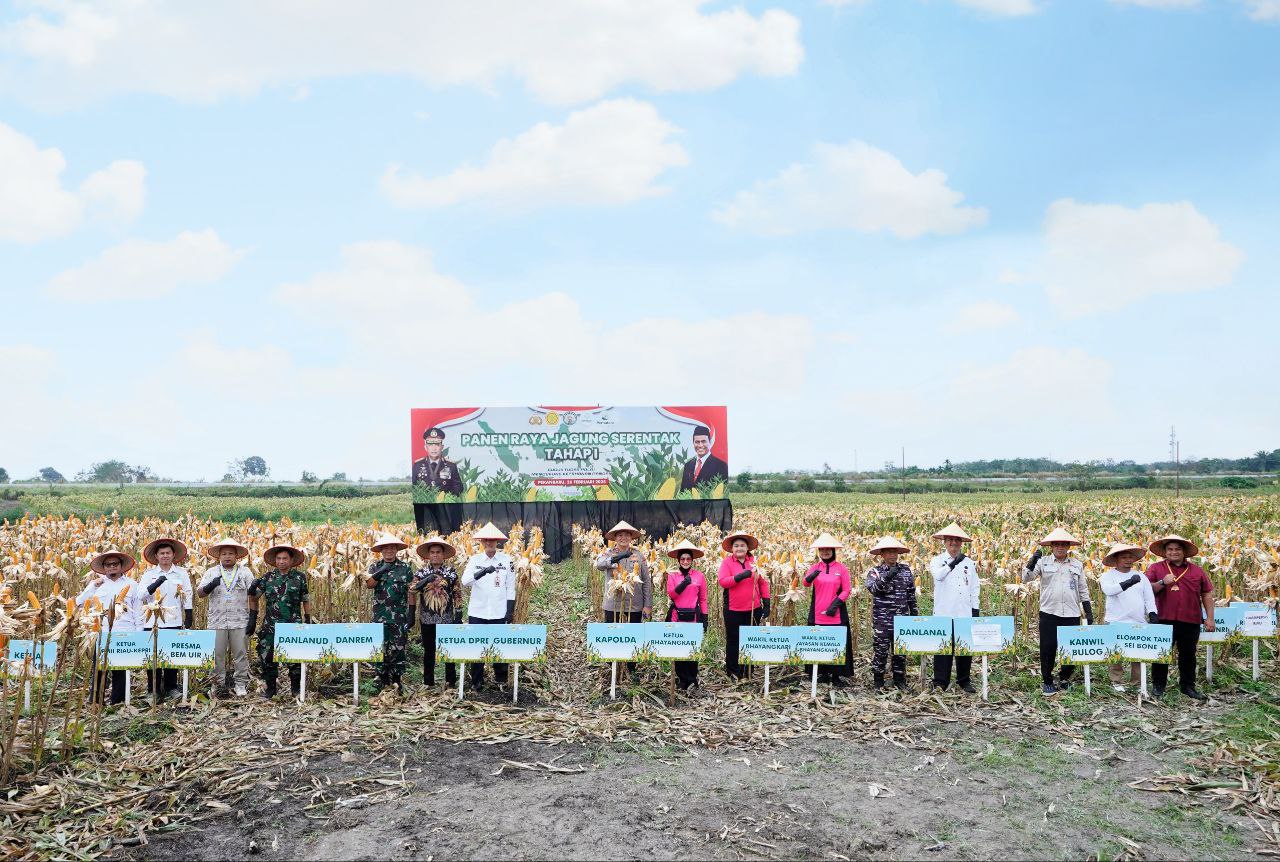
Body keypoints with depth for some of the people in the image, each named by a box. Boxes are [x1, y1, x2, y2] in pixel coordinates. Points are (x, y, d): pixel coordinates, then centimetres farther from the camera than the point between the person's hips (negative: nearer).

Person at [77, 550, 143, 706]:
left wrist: (139, 634, 4)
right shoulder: (96, 584, 13)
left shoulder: (131, 584, 12)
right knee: (99, 669, -2)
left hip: (125, 634, 0)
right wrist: (93, 587, -5)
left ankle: (117, 703, 10)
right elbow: (79, 603, 4)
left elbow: (137, 611, 11)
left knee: (121, 671, 2)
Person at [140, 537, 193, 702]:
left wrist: (188, 621, 4)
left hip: (174, 621, 0)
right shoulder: (149, 574, 6)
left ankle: (171, 687, 17)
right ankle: (153, 690, 9)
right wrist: (156, 583, -23)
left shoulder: (182, 573, 7)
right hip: (153, 621, 0)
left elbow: (187, 597, 8)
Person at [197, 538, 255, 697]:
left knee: (241, 654, 2)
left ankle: (241, 685, 9)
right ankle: (219, 683, 14)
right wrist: (210, 586, -19)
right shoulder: (211, 572, 10)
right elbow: (200, 593, 1)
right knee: (216, 654, 3)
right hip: (217, 622, 1)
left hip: (240, 622, -1)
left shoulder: (245, 572, 7)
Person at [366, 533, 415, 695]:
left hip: (400, 615, -1)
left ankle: (397, 679, 11)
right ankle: (382, 678, 19)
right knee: (380, 648, 7)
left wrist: (411, 614, -4)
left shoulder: (405, 568, 1)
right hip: (380, 615, 2)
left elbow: (411, 592, 0)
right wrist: (380, 571, -26)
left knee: (398, 648, 1)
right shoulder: (375, 567, 6)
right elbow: (368, 584, -12)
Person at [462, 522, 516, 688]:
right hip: (477, 612, 1)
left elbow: (510, 588, 3)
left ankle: (501, 678, 23)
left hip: (499, 612, -1)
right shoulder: (474, 560, 1)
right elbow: (465, 581, -15)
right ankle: (477, 680, 19)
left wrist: (510, 611, -1)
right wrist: (483, 571, -31)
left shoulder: (507, 560, 0)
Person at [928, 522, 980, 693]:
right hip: (943, 613, -2)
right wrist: (953, 562, -14)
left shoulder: (969, 562, 12)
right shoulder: (937, 560, 6)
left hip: (965, 613, 3)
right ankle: (940, 682, 4)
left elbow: (974, 588, 12)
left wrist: (975, 608, 6)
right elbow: (938, 575, -18)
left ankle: (964, 681, 18)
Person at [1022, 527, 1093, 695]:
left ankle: (1064, 678, 26)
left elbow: (1083, 590, 15)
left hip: (1072, 614, 2)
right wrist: (1032, 561, -19)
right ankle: (1047, 682, 13)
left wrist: (1089, 611, 10)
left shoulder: (1077, 565, 10)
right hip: (1049, 613, -2)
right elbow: (1025, 579, -5)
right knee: (1048, 649, -1)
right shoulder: (1043, 562, 3)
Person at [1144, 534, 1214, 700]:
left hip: (1190, 621, 2)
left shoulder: (1197, 571, 9)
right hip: (1164, 620, -2)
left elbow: (1207, 594, 11)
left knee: (1188, 655, 12)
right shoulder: (1156, 568, 2)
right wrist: (1162, 582, -18)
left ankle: (1188, 686, 25)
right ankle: (1158, 685, 14)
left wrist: (1209, 618, 6)